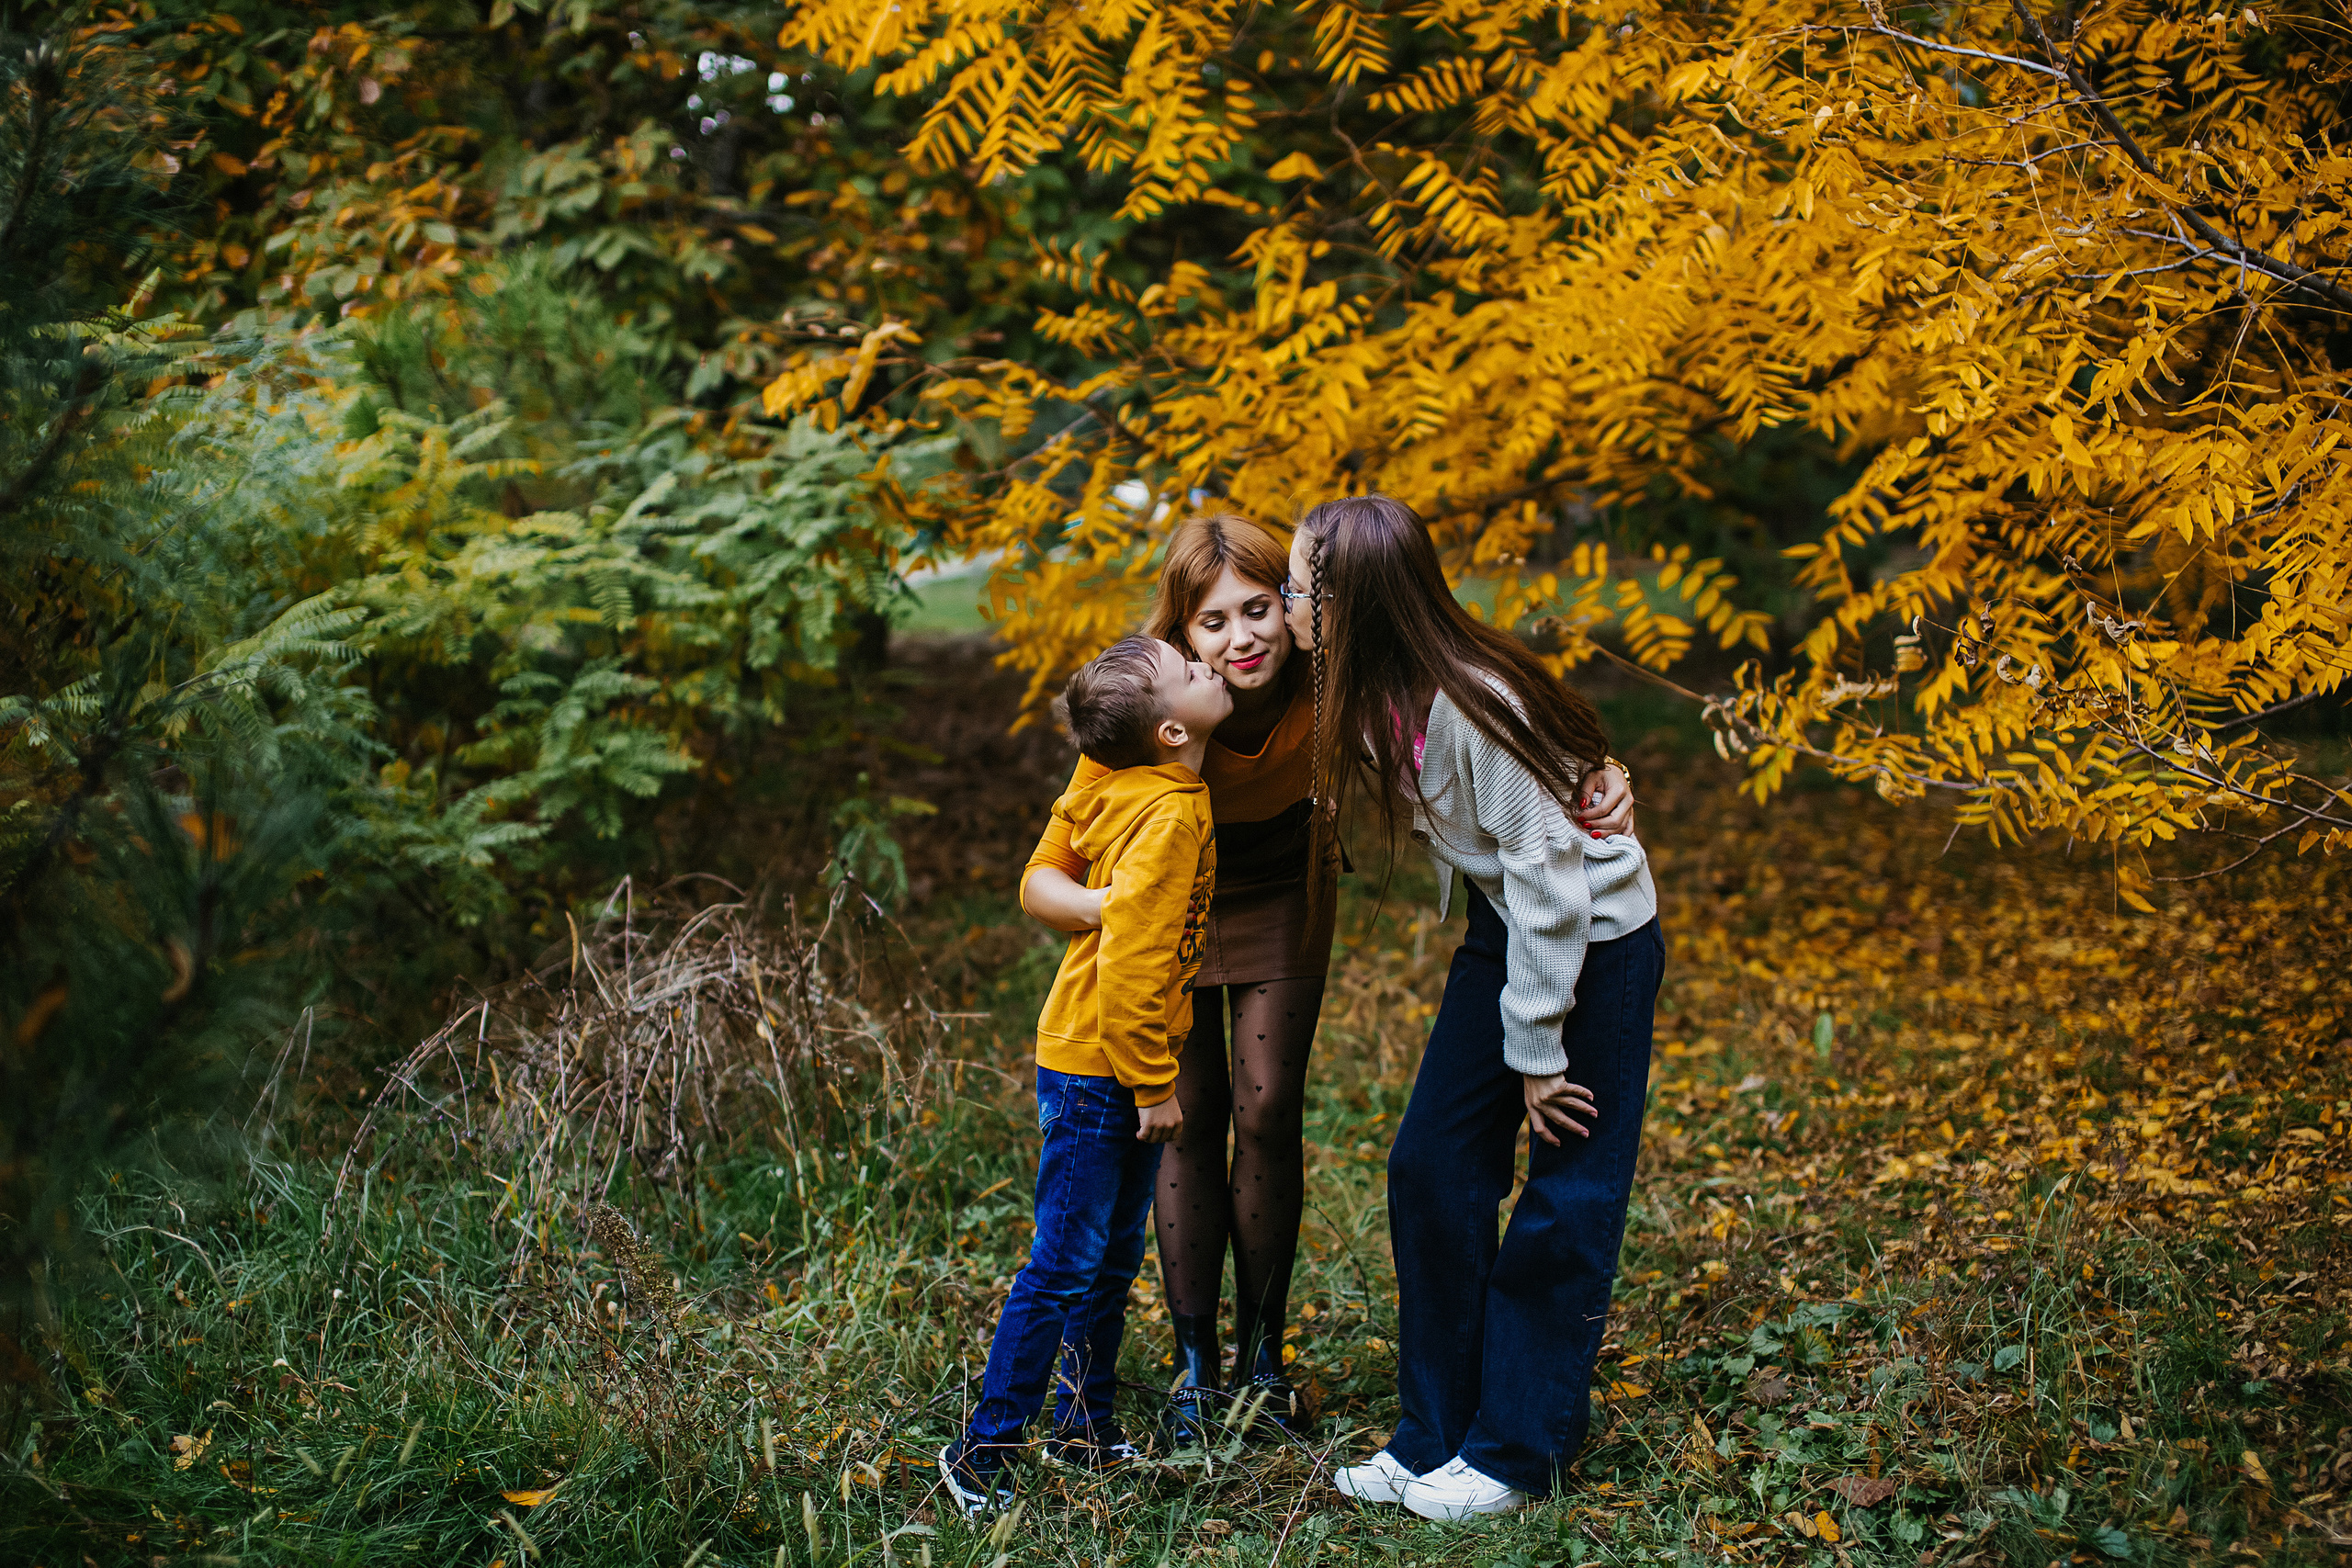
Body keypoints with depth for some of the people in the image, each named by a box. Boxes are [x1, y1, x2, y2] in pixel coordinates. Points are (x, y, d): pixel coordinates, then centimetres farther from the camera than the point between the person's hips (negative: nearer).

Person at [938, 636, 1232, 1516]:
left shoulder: (1123, 790, 2)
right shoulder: (1166, 816, -23)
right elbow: (1130, 961, -25)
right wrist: (1153, 1085, -18)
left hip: (1125, 1065, 9)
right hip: (1095, 1071, -9)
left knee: (1114, 1257, 17)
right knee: (1065, 1267, -3)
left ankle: (1086, 1427, 28)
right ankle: (982, 1450, 7)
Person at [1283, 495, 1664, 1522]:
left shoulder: (1475, 705, -29)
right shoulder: (1382, 697, -5)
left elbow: (1549, 878, -25)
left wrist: (1537, 1052, -19)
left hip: (1596, 941, -8)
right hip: (1503, 927, 8)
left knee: (1565, 1197, 1)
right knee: (1431, 1163, 5)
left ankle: (1516, 1451, 12)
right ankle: (1434, 1435, 15)